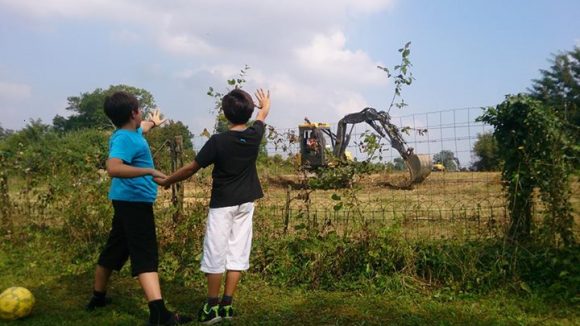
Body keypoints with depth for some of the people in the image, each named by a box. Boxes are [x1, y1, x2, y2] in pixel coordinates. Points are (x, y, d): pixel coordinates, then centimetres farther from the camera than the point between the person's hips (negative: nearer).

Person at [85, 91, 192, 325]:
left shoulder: (130, 132, 10)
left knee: (114, 249, 20)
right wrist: (149, 171, -40)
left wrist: (153, 123, 57)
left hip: (130, 201, 10)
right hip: (134, 201, -10)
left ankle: (98, 297, 35)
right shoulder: (124, 138, -20)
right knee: (145, 256, -15)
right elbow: (113, 168, -38)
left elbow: (139, 129, 37)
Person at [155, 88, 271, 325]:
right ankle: (226, 305, 12)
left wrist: (166, 181, 5)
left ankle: (213, 307, 10)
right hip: (246, 203, 5)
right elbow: (262, 116, 22)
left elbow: (191, 168, -10)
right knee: (238, 253, 7)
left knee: (216, 254, 3)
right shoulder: (255, 135, -3)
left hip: (222, 204, -5)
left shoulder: (217, 142, -17)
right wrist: (265, 105, 44)